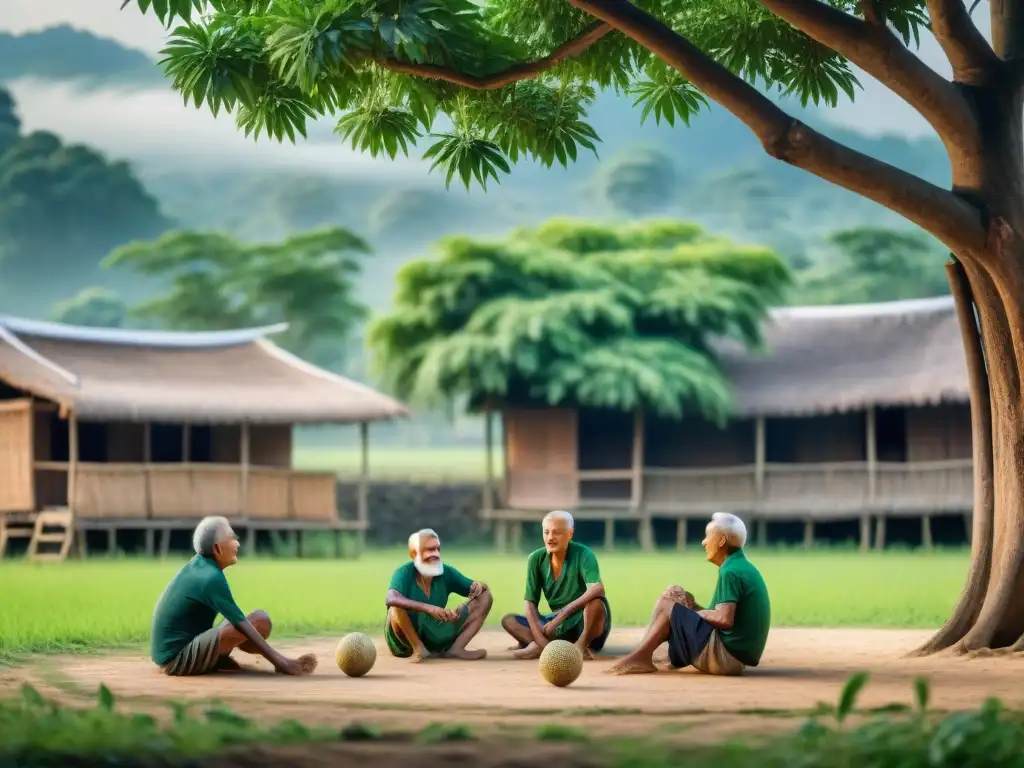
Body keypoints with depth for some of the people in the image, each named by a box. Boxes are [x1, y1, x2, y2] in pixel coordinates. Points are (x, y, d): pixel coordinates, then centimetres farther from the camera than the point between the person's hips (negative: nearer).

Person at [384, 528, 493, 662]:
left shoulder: (446, 572, -3)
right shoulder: (405, 573, -19)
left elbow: (474, 590, 7)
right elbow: (390, 599, -40)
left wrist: (479, 586, -19)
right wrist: (428, 608, -50)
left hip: (435, 637, 6)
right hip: (405, 641, -6)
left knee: (485, 597, -3)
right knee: (398, 607, -38)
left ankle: (456, 649, -19)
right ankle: (419, 649, -17)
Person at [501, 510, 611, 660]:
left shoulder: (583, 554, -18)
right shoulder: (536, 559, -5)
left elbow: (598, 589, -35)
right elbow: (531, 603, -6)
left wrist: (562, 614, -39)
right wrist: (540, 639, -23)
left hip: (586, 622, -5)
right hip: (559, 624, 5)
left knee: (596, 602, -37)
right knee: (508, 621, -11)